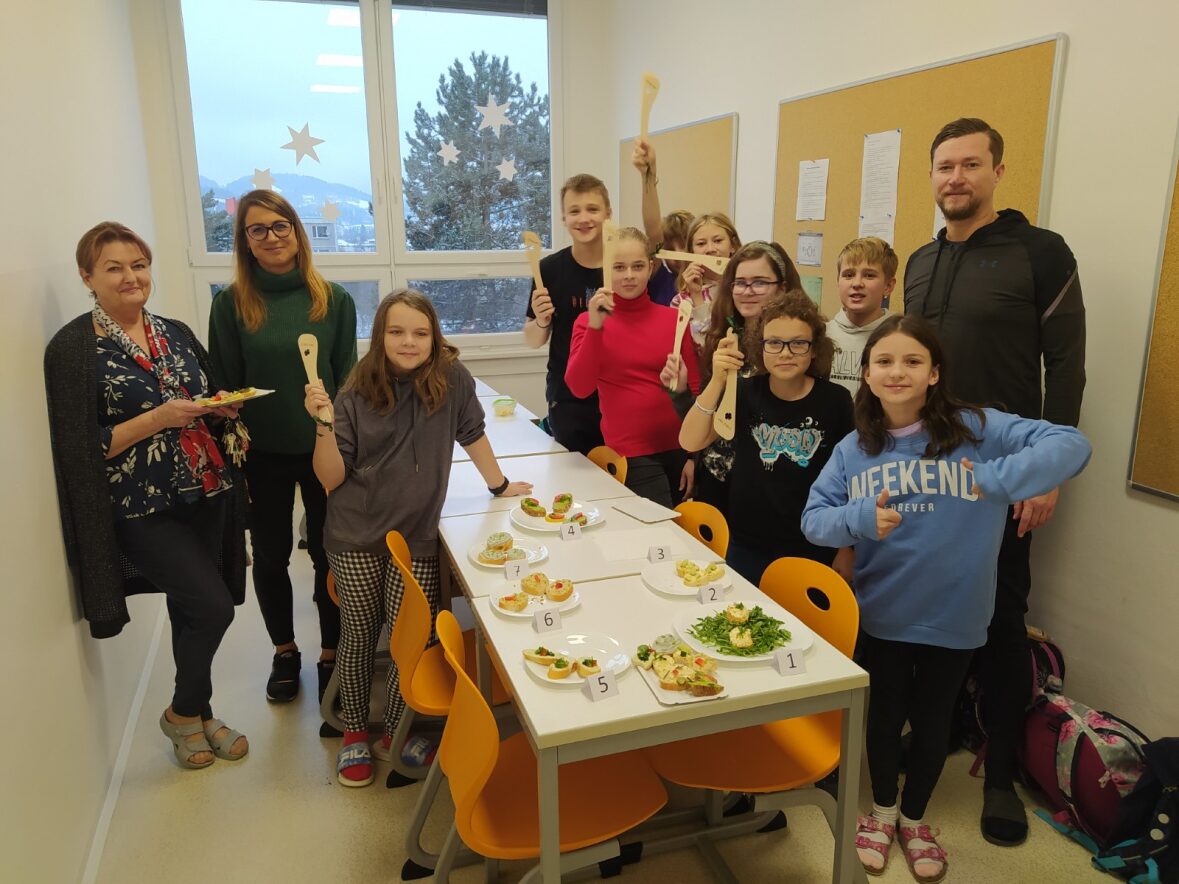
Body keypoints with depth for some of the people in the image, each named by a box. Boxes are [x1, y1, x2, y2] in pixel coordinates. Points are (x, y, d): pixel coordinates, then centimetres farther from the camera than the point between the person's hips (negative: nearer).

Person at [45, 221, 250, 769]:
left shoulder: (176, 333, 9)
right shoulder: (73, 349, -9)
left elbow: (209, 407, 20)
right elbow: (81, 448, -13)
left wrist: (223, 407, -3)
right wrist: (159, 418, -21)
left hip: (206, 496, 6)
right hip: (143, 510, -5)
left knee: (191, 610, 15)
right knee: (213, 605, -10)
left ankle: (198, 714, 34)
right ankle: (183, 713, 18)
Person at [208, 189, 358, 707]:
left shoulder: (333, 300, -3)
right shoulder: (232, 303, -3)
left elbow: (348, 377, 0)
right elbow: (224, 385, 1)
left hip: (324, 449, 0)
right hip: (262, 454, 1)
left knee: (328, 554, 10)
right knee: (270, 557, 14)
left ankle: (331, 654, 29)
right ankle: (284, 653, 36)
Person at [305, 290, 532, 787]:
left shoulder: (452, 379, -7)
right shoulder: (357, 394, -7)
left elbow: (472, 435, 9)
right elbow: (332, 478, -7)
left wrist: (500, 486, 18)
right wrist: (324, 424, -21)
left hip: (417, 535, 0)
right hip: (357, 535, 0)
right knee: (359, 636, 7)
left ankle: (395, 732, 23)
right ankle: (354, 732, 31)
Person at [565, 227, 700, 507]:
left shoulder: (673, 318, 4)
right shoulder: (589, 321, -1)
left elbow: (695, 389, 7)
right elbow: (579, 387, -15)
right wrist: (595, 327, -23)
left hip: (678, 448, 3)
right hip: (631, 454, -3)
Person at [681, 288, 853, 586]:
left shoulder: (835, 400, -8)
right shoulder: (744, 392, -5)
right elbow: (690, 442, -15)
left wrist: (846, 548, 5)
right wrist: (717, 381, -27)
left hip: (813, 550, -1)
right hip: (747, 547, 1)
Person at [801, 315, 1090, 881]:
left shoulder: (975, 429, -13)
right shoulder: (854, 449, -4)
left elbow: (1071, 445, -22)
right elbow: (813, 517, -6)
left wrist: (1000, 478, -36)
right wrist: (859, 519, -26)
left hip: (953, 615, -1)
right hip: (883, 612, 1)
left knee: (933, 718, 19)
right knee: (884, 713, 18)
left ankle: (914, 817, 45)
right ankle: (882, 809, 45)